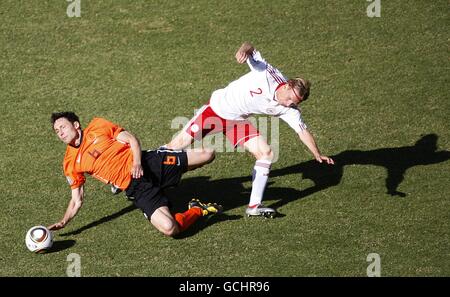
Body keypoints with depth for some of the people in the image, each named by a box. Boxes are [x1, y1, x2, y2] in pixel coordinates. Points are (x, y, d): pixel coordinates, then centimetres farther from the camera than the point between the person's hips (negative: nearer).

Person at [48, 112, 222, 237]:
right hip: (136, 188, -1)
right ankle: (197, 211, 5)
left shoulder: (97, 126, 5)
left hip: (150, 163, 1)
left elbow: (132, 140, 3)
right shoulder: (70, 164, 8)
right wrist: (64, 222, -3)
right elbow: (77, 200, 12)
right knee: (169, 228, -27)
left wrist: (137, 162, -16)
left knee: (207, 155, -10)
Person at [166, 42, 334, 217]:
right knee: (181, 143, -10)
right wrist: (245, 50, -52)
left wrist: (317, 155, -10)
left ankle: (254, 206, -7)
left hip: (238, 122, 4)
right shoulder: (267, 73, -24)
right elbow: (250, 51, -29)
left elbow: (303, 132, -6)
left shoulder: (288, 110, -13)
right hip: (217, 108, -4)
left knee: (266, 153, -11)